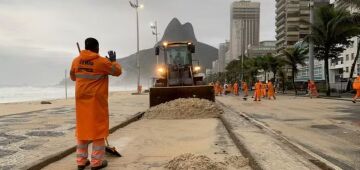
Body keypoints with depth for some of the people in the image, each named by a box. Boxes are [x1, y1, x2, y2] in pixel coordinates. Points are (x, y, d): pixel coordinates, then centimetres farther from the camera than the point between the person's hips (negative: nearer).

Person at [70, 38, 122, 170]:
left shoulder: (76, 61, 3)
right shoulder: (102, 61, -11)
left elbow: (73, 77, 18)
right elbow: (117, 71, 0)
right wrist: (113, 60, 14)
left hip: (81, 100, 5)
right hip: (96, 100, -5)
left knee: (82, 128, 12)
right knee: (98, 129, 3)